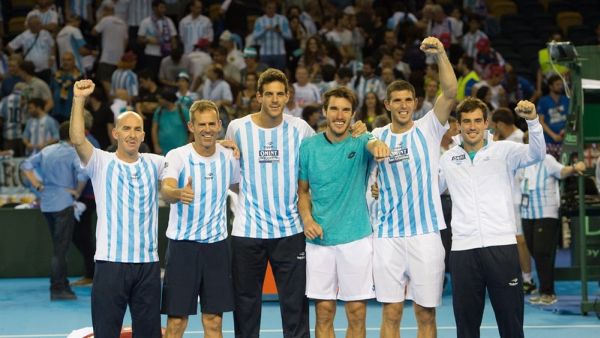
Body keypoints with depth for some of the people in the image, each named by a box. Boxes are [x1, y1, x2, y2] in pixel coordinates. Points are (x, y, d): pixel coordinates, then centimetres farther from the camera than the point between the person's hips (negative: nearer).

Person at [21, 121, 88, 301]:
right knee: (60, 248, -2)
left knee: (58, 246, 17)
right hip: (63, 203, -7)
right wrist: (77, 192, -9)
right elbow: (82, 174, -25)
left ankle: (63, 285, 24)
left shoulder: (47, 150, 11)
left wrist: (38, 186, 9)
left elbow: (26, 165, 12)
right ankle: (57, 289, -1)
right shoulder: (73, 153, -10)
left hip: (46, 203, 7)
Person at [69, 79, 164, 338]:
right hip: (111, 261, -3)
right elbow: (77, 139, -17)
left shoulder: (155, 163, 10)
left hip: (148, 263, 3)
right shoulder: (101, 163, -1)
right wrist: (79, 99, -26)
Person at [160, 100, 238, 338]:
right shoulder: (177, 156, -10)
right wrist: (178, 193, -50)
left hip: (217, 244, 3)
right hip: (182, 244, -3)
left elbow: (239, 187, 21)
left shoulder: (229, 157, 2)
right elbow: (165, 190, -29)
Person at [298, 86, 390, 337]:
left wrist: (378, 146, -52)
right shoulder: (309, 146, 4)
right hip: (319, 240, 1)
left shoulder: (360, 142, -2)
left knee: (357, 314, 2)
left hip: (356, 238, -1)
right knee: (324, 313, 4)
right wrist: (307, 219, -8)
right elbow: (302, 191, 12)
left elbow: (371, 145, -27)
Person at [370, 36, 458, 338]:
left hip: (426, 234, -1)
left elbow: (450, 93, -12)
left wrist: (441, 55, -25)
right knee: (391, 313, 1)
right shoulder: (377, 136, 7)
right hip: (388, 236, 1)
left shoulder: (428, 129, 2)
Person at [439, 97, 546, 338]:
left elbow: (536, 154, -13)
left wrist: (532, 120, -31)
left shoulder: (504, 151, 4)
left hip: (501, 246, -2)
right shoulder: (447, 159, 12)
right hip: (463, 250, 2)